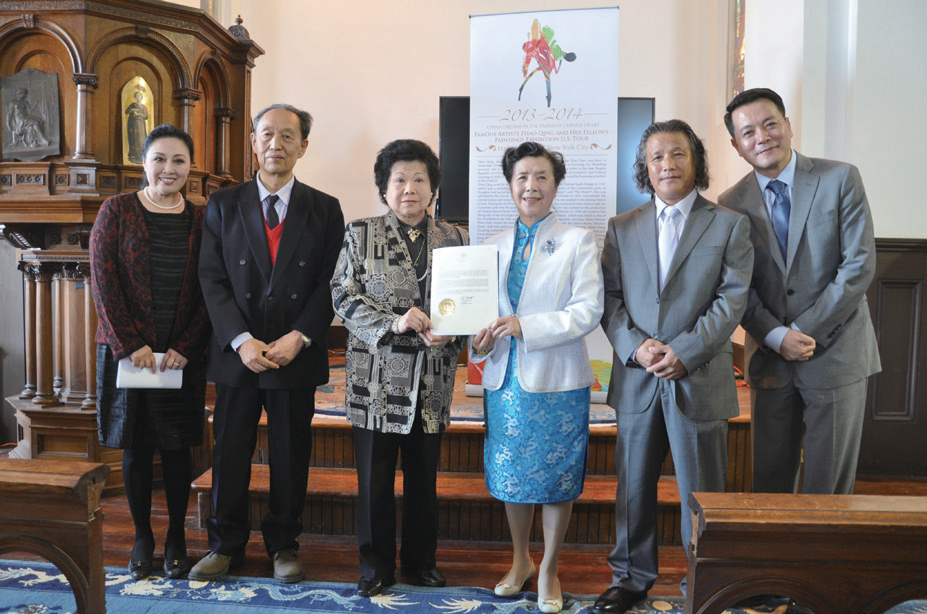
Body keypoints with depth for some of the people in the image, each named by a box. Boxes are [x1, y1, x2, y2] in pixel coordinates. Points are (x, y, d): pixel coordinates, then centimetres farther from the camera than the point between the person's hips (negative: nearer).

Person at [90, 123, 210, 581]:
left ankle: (176, 536, 22)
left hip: (182, 355, 1)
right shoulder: (116, 211, 0)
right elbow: (103, 281, -5)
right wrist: (130, 345, -12)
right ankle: (142, 536, 25)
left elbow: (209, 293, 1)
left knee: (177, 447, 7)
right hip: (127, 350, -1)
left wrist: (185, 348, -10)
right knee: (134, 446, 8)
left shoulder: (200, 220, 4)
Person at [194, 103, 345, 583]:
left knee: (291, 454, 9)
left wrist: (299, 337, -12)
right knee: (230, 451, 10)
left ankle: (283, 544, 27)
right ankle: (226, 544, 28)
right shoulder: (223, 205, 5)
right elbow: (212, 279, 0)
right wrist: (242, 340, -12)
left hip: (297, 355, 0)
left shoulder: (324, 209, 4)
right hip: (236, 352, 1)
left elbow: (330, 284, -1)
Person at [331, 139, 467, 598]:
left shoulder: (453, 238, 9)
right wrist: (393, 322, -18)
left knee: (424, 474, 13)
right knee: (375, 476, 6)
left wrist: (449, 333, -10)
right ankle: (376, 565, 23)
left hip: (431, 377, 2)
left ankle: (420, 559, 31)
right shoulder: (361, 234, 3)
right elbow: (344, 297, -4)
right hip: (377, 377, -2)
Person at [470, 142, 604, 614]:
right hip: (505, 378, 4)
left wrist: (526, 327, -22)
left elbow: (588, 311, -12)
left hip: (557, 381, -4)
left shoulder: (579, 242, -3)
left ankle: (548, 570, 28)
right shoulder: (494, 246, 10)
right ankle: (520, 561, 36)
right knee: (509, 474, 13)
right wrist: (480, 340, -8)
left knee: (556, 479, 7)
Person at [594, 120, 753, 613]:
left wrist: (683, 351, -15)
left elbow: (732, 299, -5)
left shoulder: (730, 225, 3)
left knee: (701, 493, 6)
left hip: (700, 380, -2)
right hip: (636, 381, 3)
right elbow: (609, 299, 4)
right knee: (633, 486, 13)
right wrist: (635, 346, -12)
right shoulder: (621, 227, 10)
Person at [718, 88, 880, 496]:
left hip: (835, 353, -2)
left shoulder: (840, 179, -3)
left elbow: (860, 265, -8)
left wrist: (806, 331, -12)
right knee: (769, 478, 10)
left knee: (829, 482, 7)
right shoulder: (732, 204, 3)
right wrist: (777, 336, -12)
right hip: (770, 358, 2)